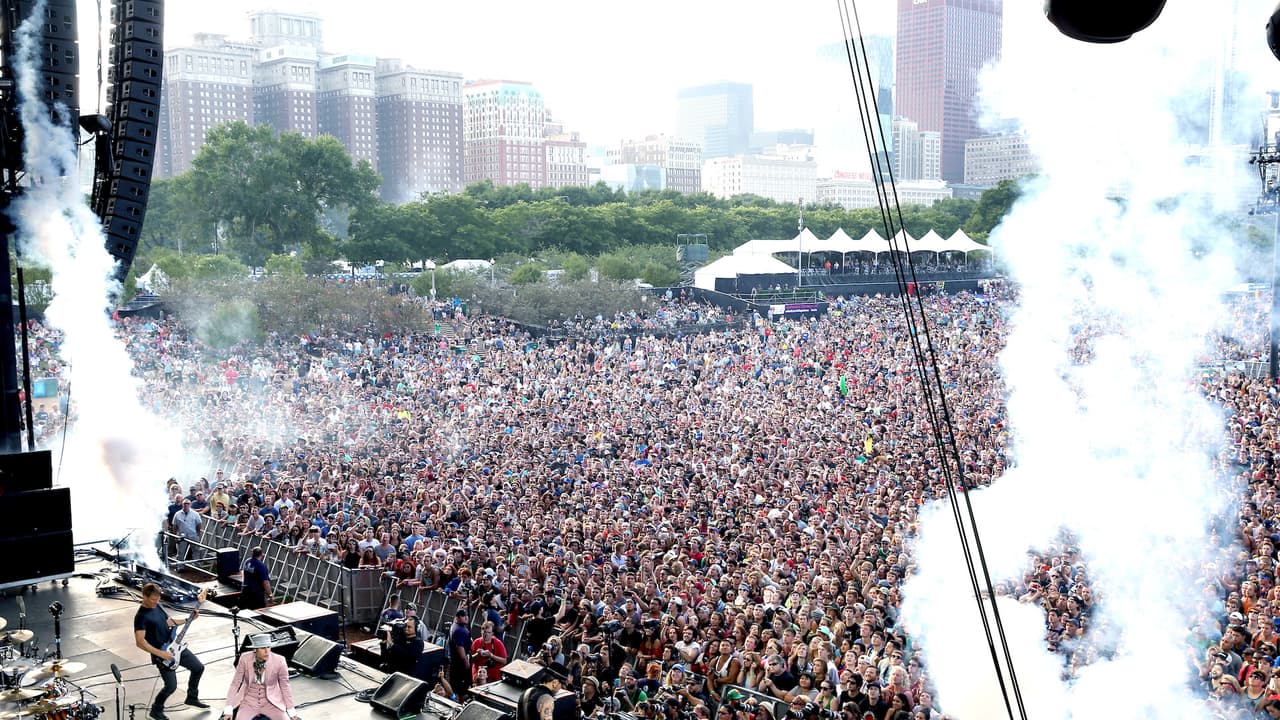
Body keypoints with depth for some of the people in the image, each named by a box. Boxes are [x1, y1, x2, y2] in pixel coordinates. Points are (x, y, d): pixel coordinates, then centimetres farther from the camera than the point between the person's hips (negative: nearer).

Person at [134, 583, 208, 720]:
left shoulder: (157, 606, 6)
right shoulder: (141, 616, -20)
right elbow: (140, 642, -25)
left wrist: (189, 619, 10)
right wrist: (160, 654, -27)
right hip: (160, 654, -8)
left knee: (198, 667, 13)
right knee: (171, 685, -12)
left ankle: (192, 697, 32)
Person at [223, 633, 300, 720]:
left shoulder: (279, 661, -20)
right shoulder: (245, 659, -16)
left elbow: (285, 686, -7)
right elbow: (235, 683, -7)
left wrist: (292, 712, -4)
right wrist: (228, 710, -13)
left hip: (271, 702, -1)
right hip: (249, 701, 1)